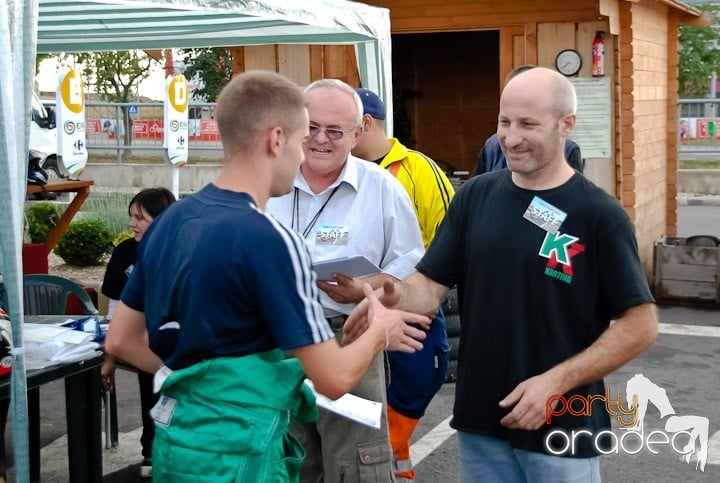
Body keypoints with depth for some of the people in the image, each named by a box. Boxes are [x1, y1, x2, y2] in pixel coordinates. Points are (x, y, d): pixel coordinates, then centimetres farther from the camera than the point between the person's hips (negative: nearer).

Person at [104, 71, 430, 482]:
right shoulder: (270, 240, -20)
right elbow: (334, 378, -17)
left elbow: (121, 341, 11)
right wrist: (382, 332, 2)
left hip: (176, 442, 8)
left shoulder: (169, 221, 3)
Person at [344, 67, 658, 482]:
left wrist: (557, 381, -18)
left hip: (562, 427, -4)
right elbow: (431, 284, 0)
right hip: (480, 419, 4)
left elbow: (641, 324, -10)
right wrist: (395, 296, -22)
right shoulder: (475, 196, 2)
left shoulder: (599, 213, -10)